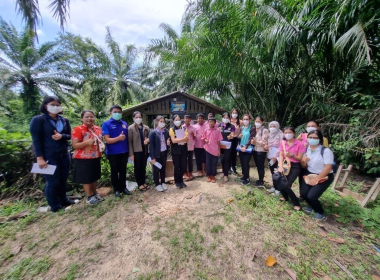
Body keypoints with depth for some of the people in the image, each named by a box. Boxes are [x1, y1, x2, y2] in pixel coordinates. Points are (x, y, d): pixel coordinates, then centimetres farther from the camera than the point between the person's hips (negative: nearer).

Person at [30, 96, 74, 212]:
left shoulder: (64, 120, 9)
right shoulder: (38, 120, -6)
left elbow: (70, 136, 10)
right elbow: (36, 140, -9)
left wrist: (62, 136, -13)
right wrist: (40, 158, -13)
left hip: (64, 155, 5)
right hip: (49, 156, -4)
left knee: (63, 180, 14)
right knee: (53, 182, 6)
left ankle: (64, 200, 32)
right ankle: (55, 206, 23)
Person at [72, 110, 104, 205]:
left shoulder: (98, 128, 5)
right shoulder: (77, 129, -14)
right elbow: (75, 146, -17)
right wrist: (87, 142, -32)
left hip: (96, 157, 6)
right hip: (83, 159, -6)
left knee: (95, 177, 17)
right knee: (86, 178, 8)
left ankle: (95, 194, 34)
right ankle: (89, 197, 25)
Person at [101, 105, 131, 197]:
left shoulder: (124, 124, 5)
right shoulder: (106, 124, -7)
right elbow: (107, 140, -13)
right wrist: (118, 138, -30)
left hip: (124, 152, 4)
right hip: (113, 153, -3)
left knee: (123, 171, 14)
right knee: (114, 171, 12)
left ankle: (123, 187, 30)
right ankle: (116, 189, 28)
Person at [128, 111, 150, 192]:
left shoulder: (146, 128, 4)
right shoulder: (131, 128, -6)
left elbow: (149, 137, 13)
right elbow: (129, 141, -9)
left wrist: (147, 140, -12)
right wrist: (131, 154, -12)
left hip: (144, 150, 4)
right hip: (136, 151, -3)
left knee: (143, 167, 14)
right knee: (137, 168, 9)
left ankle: (143, 182, 30)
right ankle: (140, 184, 23)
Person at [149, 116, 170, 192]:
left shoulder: (166, 131, 1)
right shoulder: (152, 132, -12)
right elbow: (151, 145, -14)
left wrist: (168, 142, -10)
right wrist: (152, 157, -15)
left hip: (164, 153, 4)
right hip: (156, 154, -4)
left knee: (163, 168, 16)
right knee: (156, 169, 10)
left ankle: (163, 183, 34)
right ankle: (157, 184, 27)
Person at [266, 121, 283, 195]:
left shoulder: (281, 135, -9)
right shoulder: (270, 135, 11)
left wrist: (275, 156, -17)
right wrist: (266, 147, -5)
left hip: (277, 157, -6)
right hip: (270, 156, 6)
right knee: (272, 172, 12)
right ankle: (274, 187, 24)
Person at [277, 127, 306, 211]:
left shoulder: (300, 144, -9)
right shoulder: (282, 143, 2)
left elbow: (300, 158, -9)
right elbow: (281, 155, -3)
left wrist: (292, 155, -29)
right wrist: (280, 166, -15)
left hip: (295, 166, -4)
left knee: (286, 185, -14)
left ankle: (296, 203, 10)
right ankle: (285, 196, 24)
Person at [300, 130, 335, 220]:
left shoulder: (326, 151, -19)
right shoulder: (307, 149, 0)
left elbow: (328, 168, -19)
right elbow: (304, 166, 8)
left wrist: (316, 179, -19)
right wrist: (303, 161, -16)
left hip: (324, 177, -5)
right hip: (310, 174, 5)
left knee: (311, 196, -15)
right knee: (303, 193, -4)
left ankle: (320, 212, 18)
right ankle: (312, 206, 30)